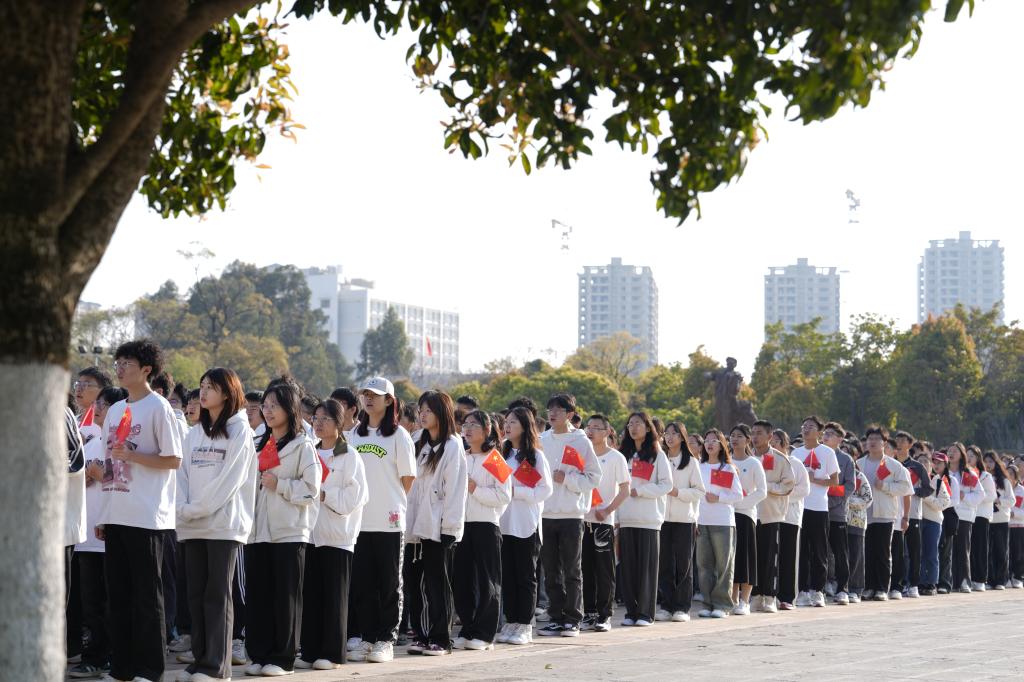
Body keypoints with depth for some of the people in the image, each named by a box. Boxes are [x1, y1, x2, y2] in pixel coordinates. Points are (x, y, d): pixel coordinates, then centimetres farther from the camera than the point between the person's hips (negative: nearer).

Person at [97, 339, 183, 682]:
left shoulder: (158, 407, -5)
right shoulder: (114, 411, 16)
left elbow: (173, 460, -9)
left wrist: (132, 455, -19)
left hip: (147, 517, -7)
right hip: (116, 516, 7)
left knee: (147, 595, -3)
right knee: (118, 594, 9)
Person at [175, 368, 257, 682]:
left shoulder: (240, 431, -3)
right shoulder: (195, 433, 17)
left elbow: (230, 479, -11)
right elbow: (183, 474, 12)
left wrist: (196, 509, -12)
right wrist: (182, 508, -5)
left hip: (224, 523, -6)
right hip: (193, 526, 6)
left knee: (217, 594, -6)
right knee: (196, 594, 6)